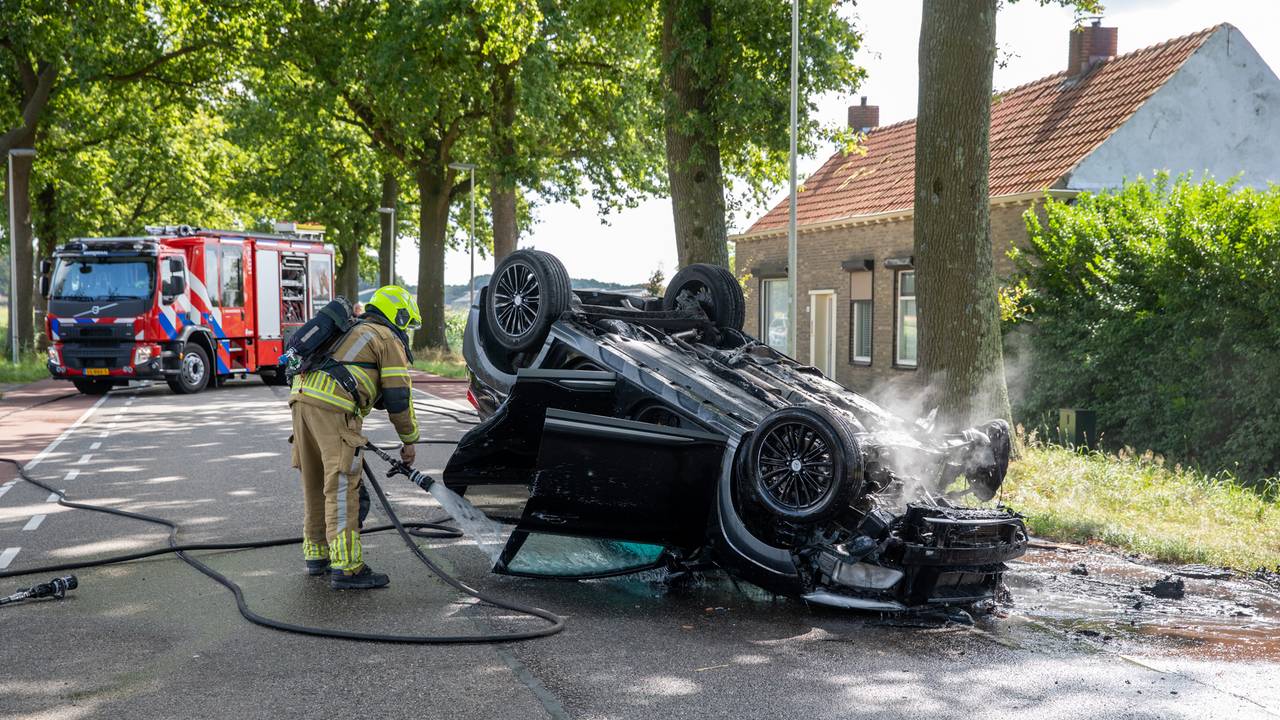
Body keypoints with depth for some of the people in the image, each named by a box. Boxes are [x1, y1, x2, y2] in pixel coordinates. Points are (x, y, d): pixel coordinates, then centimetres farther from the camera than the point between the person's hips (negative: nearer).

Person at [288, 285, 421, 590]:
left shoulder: (353, 332, 33)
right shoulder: (390, 340, 8)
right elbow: (398, 397, 3)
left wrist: (352, 433, 43)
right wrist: (409, 440, 13)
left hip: (302, 395, 9)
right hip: (332, 407, -9)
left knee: (316, 484, 17)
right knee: (341, 487, -9)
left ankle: (317, 555, 27)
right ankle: (346, 568, -10)